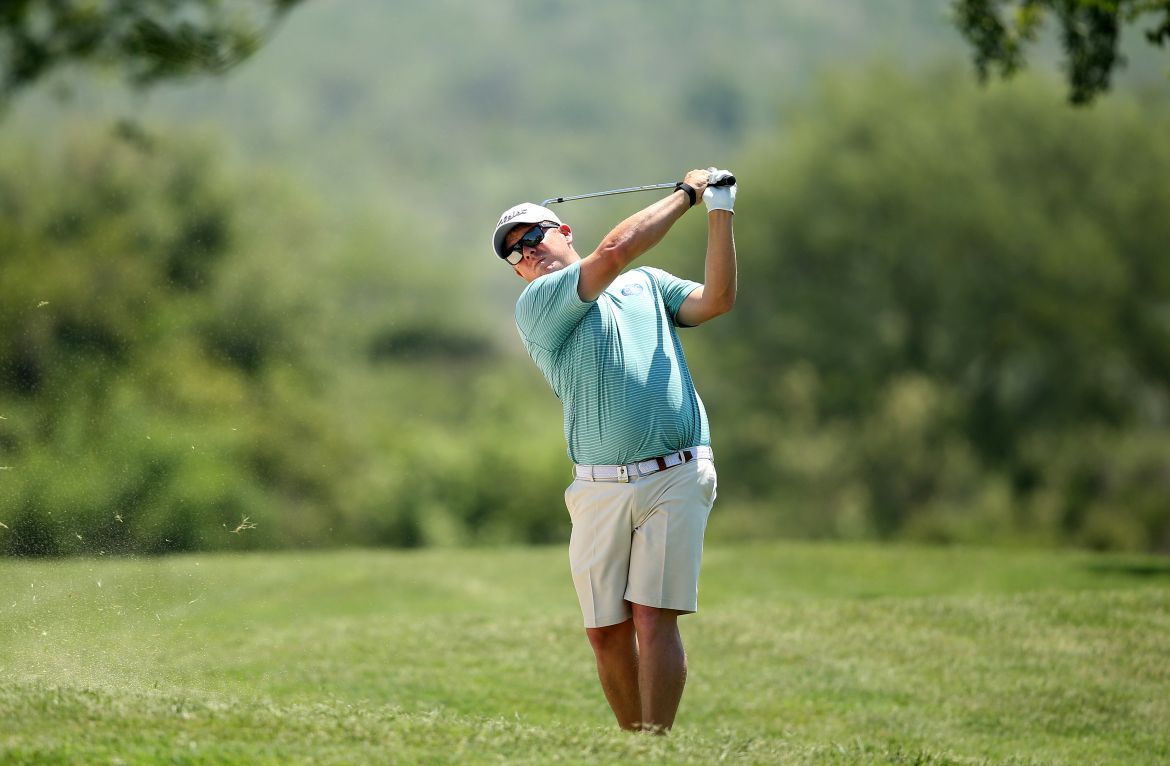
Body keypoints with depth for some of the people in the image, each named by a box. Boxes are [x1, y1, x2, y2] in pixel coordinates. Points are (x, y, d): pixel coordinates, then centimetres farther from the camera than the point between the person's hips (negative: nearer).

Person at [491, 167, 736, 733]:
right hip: (599, 490, 0)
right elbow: (616, 250, -7)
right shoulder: (536, 305, 4)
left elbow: (717, 300, 3)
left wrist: (720, 212, -2)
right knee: (607, 633, 0)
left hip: (675, 479, 0)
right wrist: (686, 193, 2)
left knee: (654, 619, -11)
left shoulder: (648, 284, 18)